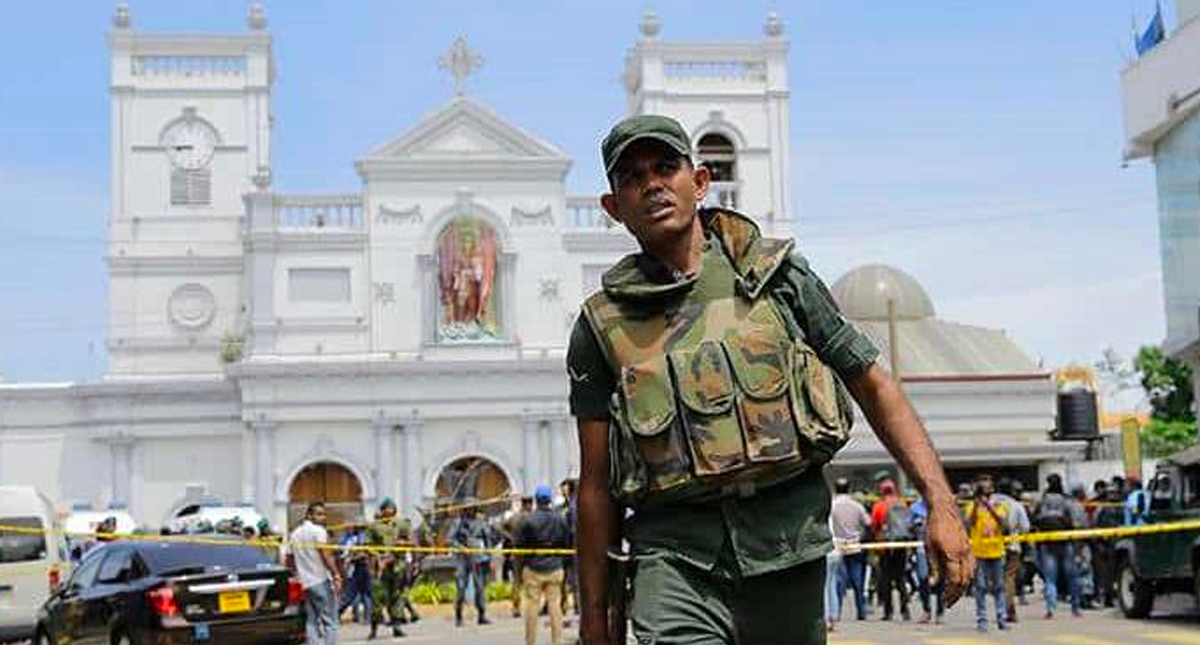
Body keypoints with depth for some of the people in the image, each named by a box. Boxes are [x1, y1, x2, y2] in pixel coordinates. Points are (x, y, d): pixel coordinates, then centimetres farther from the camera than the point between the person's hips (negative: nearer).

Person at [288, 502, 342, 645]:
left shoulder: (294, 534, 17)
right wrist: (336, 575, -19)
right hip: (321, 581, -7)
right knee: (329, 621, -3)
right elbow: (325, 555, -17)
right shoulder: (318, 530, -7)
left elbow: (289, 561, 19)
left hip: (305, 583, 7)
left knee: (311, 621, 8)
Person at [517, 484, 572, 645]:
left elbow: (519, 545, -5)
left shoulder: (527, 520, -9)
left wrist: (521, 568, 7)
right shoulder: (561, 519, 1)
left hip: (533, 568, -2)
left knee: (532, 607, 3)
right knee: (555, 605, 6)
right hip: (555, 568, 3)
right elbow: (568, 544, 7)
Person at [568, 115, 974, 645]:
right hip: (675, 554, -1)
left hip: (789, 539, 1)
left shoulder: (778, 275, 6)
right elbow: (596, 482, 8)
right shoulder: (603, 323, 6)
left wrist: (941, 503, -3)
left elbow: (874, 387, 8)